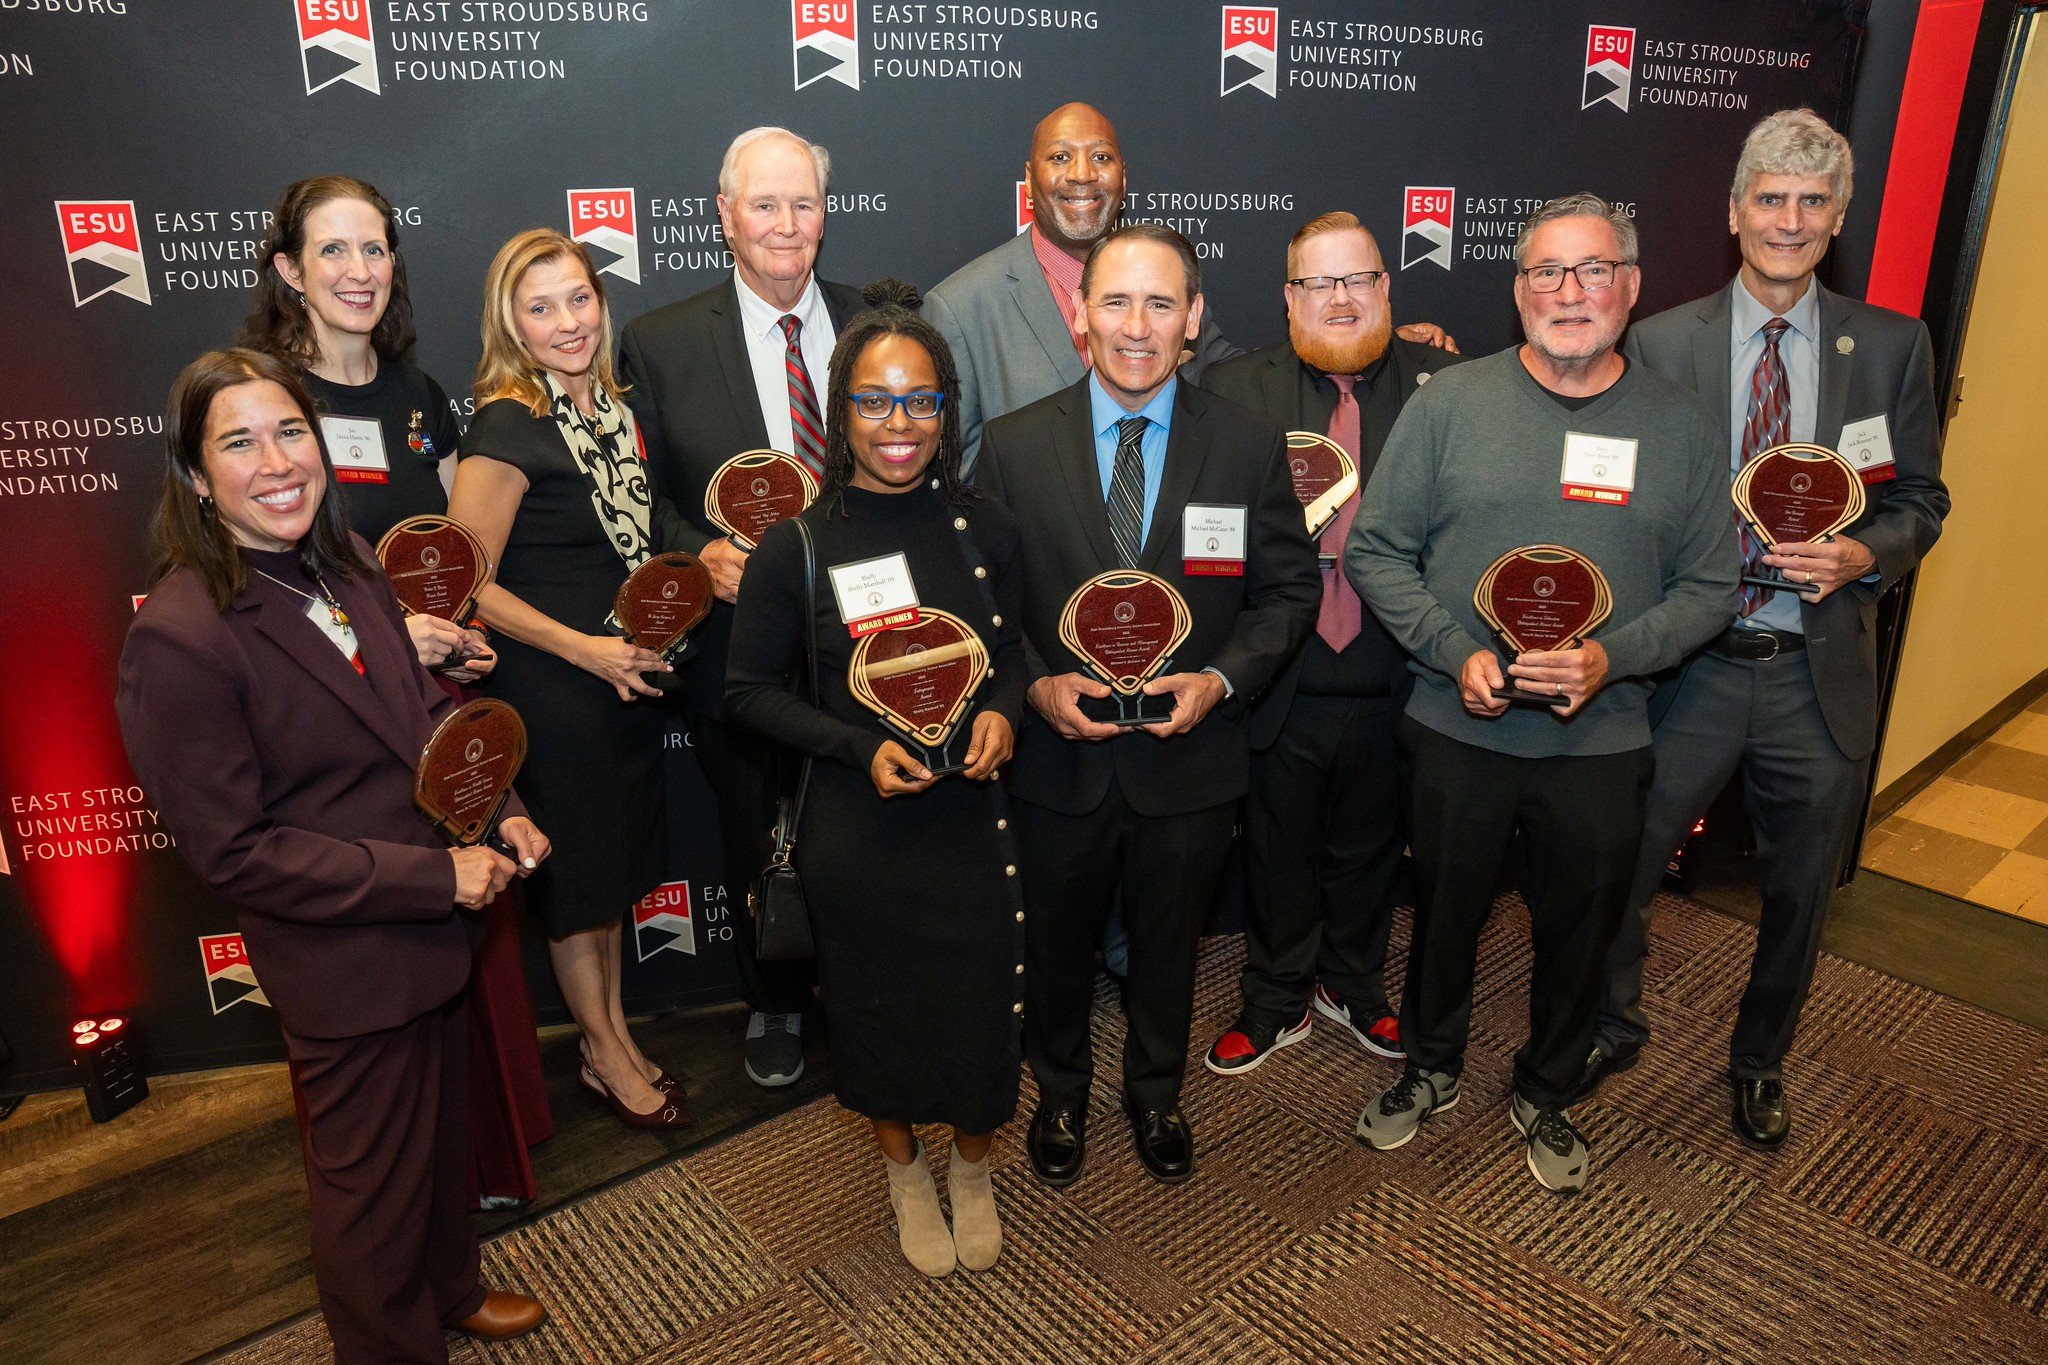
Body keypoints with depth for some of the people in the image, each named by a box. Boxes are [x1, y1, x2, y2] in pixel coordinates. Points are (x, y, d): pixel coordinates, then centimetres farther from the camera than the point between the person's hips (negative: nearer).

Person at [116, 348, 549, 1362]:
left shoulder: (345, 564, -1)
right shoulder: (179, 638, -24)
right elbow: (233, 851, -22)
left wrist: (500, 813, -4)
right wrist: (436, 876, -22)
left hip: (433, 932, 8)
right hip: (346, 965, -7)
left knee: (442, 1133, 28)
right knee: (374, 1176, 16)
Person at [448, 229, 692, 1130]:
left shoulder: (609, 405, 6)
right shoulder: (508, 426, -17)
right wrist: (582, 648, -19)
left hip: (625, 677, 7)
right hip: (550, 688, -7)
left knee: (615, 861, 18)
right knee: (575, 870, 9)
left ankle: (616, 1032, 36)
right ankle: (604, 1056, 28)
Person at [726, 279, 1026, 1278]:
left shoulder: (984, 528, -4)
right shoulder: (796, 546, -11)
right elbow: (750, 690, -3)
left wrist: (1001, 712, -12)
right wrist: (859, 747, -16)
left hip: (969, 811, 2)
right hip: (856, 823, -1)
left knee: (981, 1001, 11)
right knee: (878, 1006, 17)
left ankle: (971, 1168, 44)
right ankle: (904, 1170, 47)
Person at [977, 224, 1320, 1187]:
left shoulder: (1250, 446, -5)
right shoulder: (1012, 444, -7)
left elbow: (1288, 589, 0)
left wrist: (1221, 678, -16)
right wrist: (1035, 684, -17)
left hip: (1190, 756, 0)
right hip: (1058, 755, 0)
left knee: (1168, 944, 21)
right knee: (1057, 945, 20)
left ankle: (1155, 1092, 49)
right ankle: (1060, 1092, 48)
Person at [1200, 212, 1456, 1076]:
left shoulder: (1443, 383, -1)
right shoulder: (1234, 389, -1)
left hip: (1392, 685, 1)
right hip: (1283, 685, -1)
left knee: (1371, 850, 21)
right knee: (1280, 856, 16)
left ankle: (1353, 989, 45)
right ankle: (1276, 1003, 38)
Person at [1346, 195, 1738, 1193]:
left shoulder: (1676, 423, -1)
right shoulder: (1450, 402, -5)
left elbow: (1709, 587, 1)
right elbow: (1373, 550, -4)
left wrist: (1612, 657, -16)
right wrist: (1456, 653, -16)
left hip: (1601, 743, 1)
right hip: (1459, 733, -1)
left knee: (1578, 932, 17)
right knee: (1444, 913, 17)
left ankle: (1546, 1094, 43)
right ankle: (1431, 1067, 44)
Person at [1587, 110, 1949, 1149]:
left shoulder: (1893, 346, 2)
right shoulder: (1660, 343, -2)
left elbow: (1921, 500, 6)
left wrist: (1863, 554, -14)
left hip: (1821, 673, 2)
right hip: (1687, 666, -1)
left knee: (1799, 895, 17)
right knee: (1615, 868, 8)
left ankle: (1761, 1061, 43)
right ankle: (1612, 1031, 37)